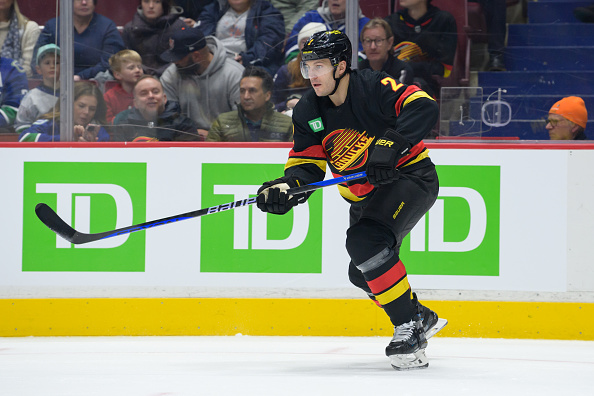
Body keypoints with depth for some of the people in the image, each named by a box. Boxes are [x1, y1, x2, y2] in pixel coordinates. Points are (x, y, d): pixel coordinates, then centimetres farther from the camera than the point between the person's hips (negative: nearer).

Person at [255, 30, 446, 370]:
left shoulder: (374, 88, -21)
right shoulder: (308, 112, -1)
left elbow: (425, 108, -33)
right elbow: (307, 164, -2)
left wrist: (390, 146, -44)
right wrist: (286, 187, -23)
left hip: (410, 177, -9)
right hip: (365, 196, 9)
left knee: (364, 241, -30)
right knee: (363, 275, 14)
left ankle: (409, 329, -23)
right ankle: (421, 317, 40)